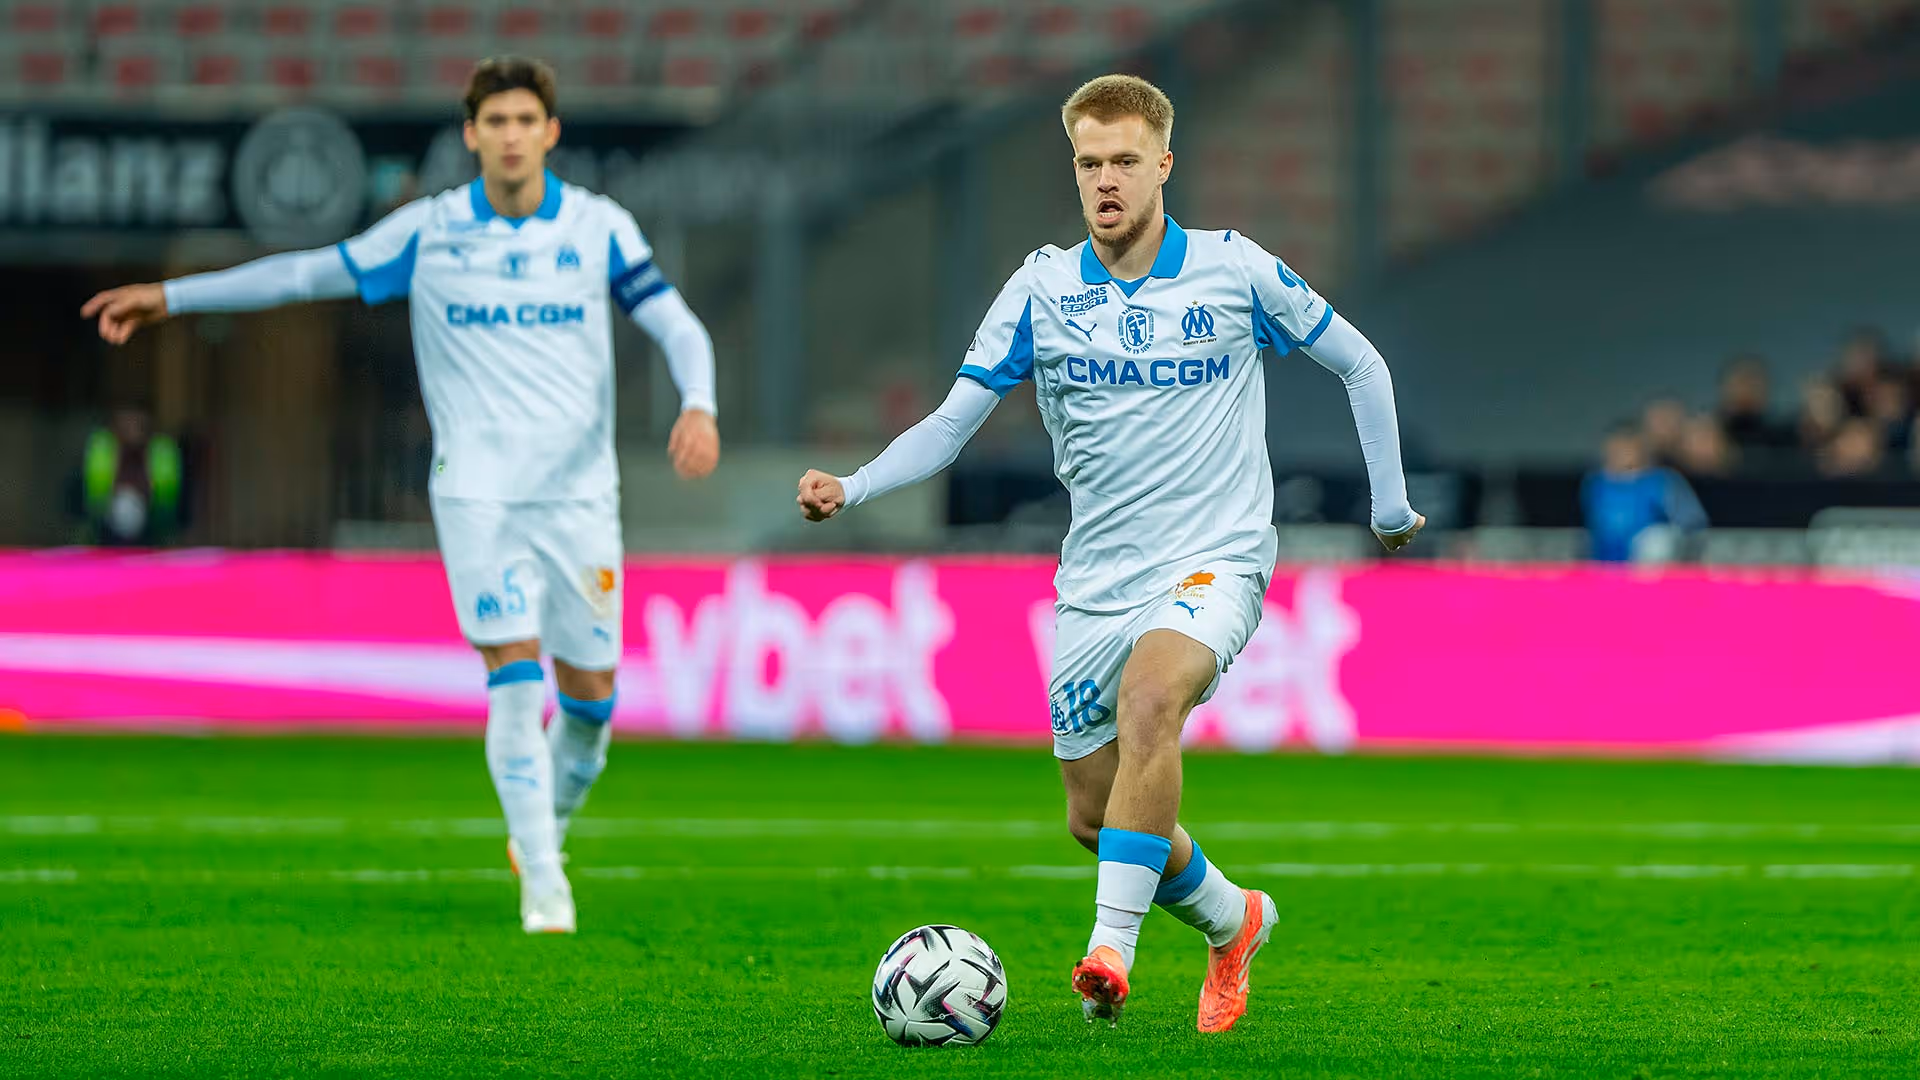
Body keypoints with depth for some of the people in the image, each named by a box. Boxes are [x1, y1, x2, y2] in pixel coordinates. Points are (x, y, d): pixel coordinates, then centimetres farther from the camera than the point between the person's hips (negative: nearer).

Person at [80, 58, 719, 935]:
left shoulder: (599, 228, 0)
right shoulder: (428, 232, 0)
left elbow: (679, 328, 0)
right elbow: (312, 273, 9)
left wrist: (698, 407, -21)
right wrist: (172, 297, 10)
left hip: (578, 491, 2)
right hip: (477, 490, -1)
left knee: (590, 693, 4)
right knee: (517, 677, -15)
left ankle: (544, 829, 33)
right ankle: (543, 887, -11)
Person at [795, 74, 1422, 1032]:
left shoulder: (1235, 271, -3)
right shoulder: (1042, 289, 1)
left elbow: (1359, 366, 10)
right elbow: (952, 422, 1)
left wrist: (1392, 505, 10)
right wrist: (852, 488, -15)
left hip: (1214, 561, -4)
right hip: (1095, 583, 4)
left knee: (1148, 695, -35)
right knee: (1093, 818, 9)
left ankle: (1109, 952, -39)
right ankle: (1231, 921, 39)